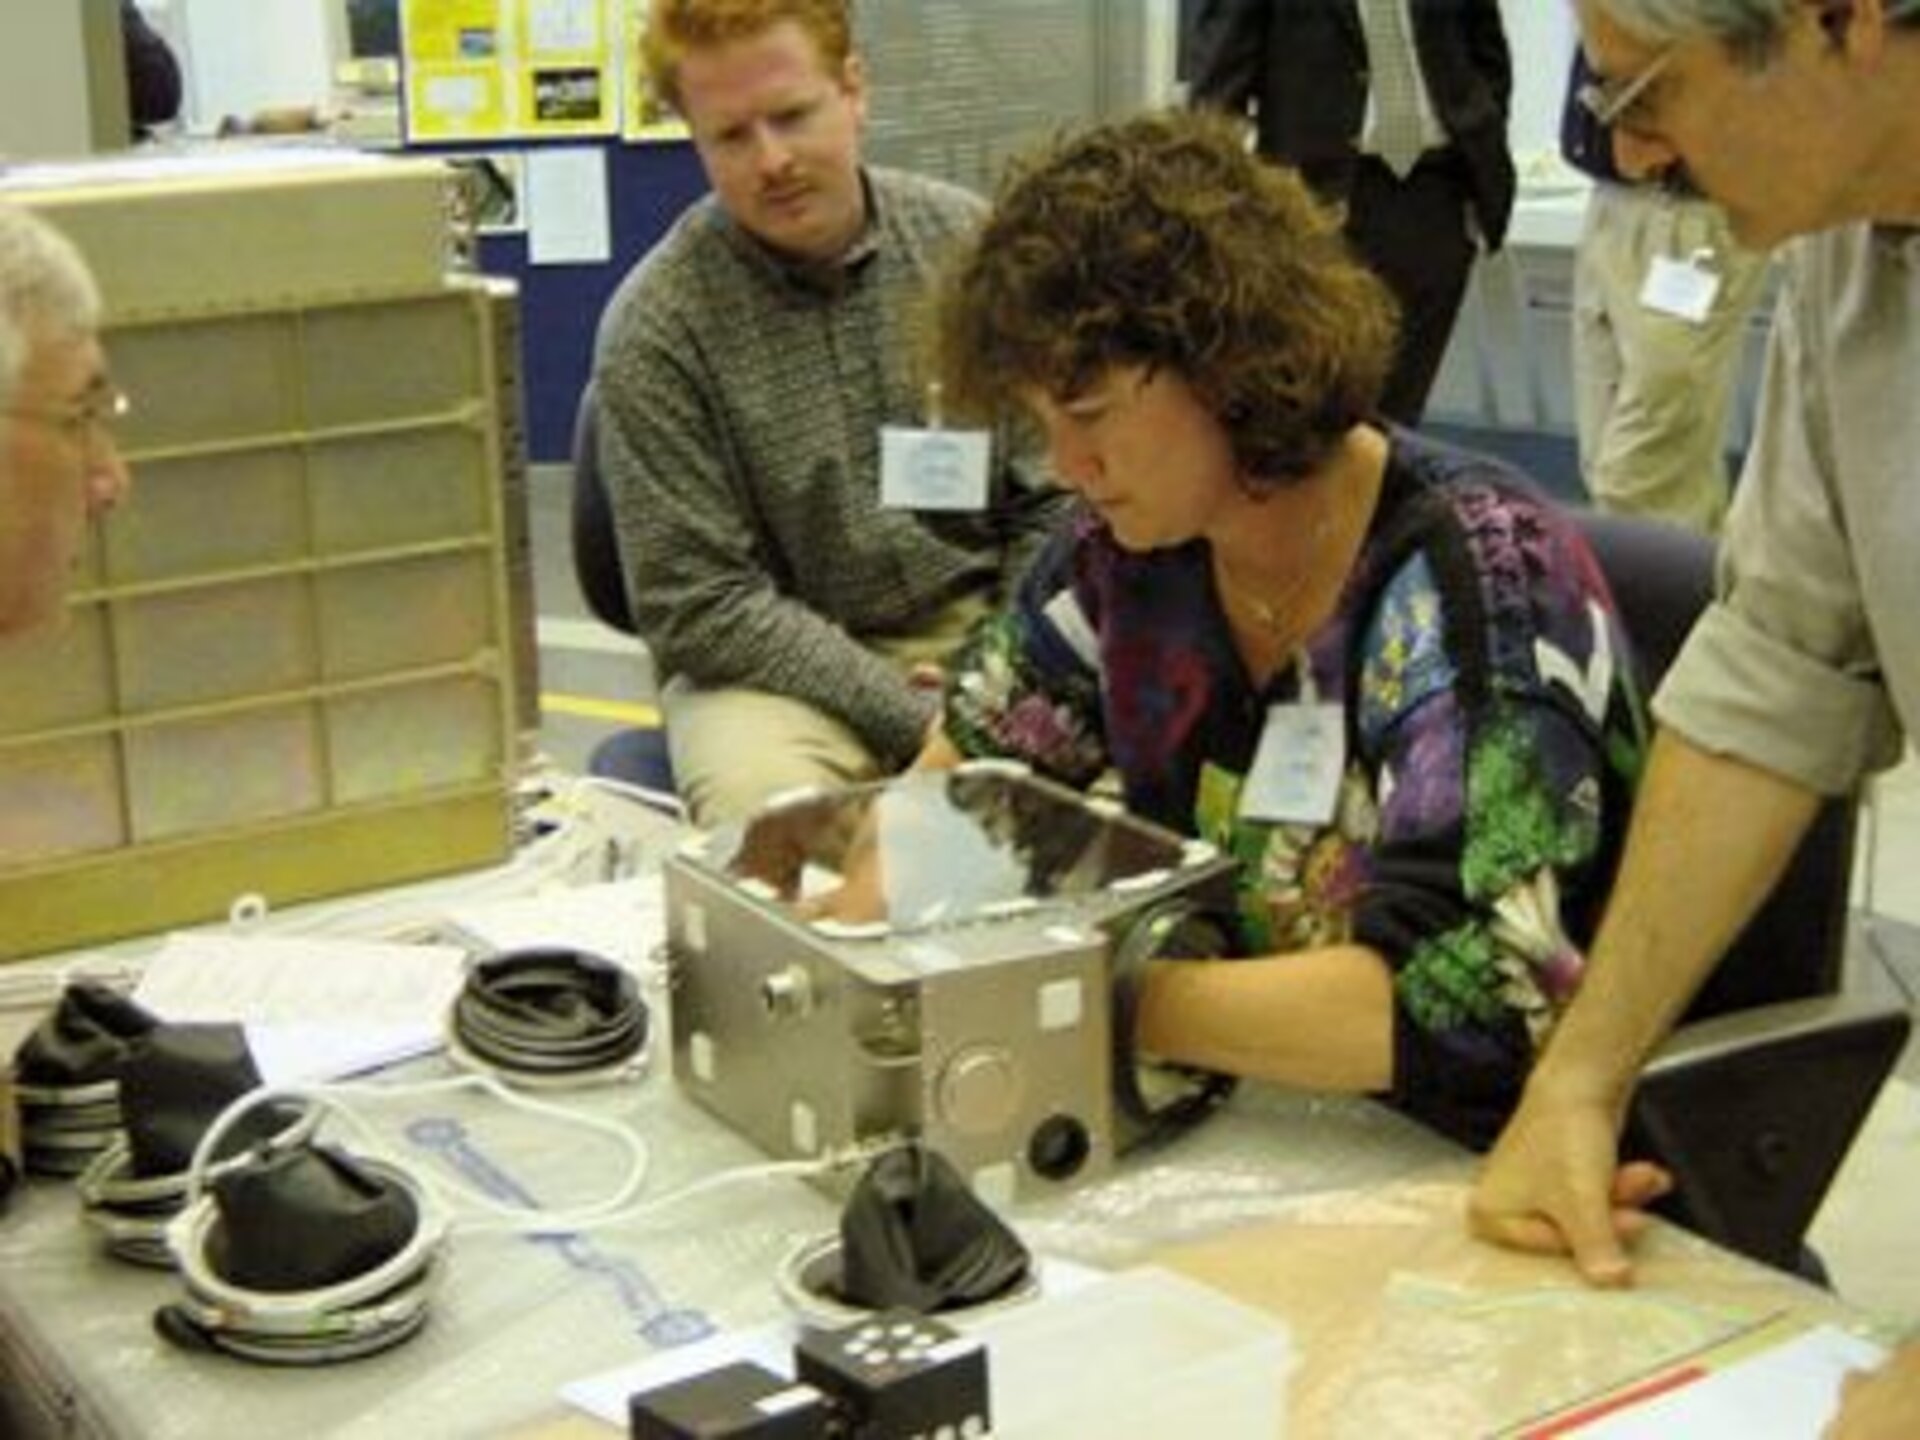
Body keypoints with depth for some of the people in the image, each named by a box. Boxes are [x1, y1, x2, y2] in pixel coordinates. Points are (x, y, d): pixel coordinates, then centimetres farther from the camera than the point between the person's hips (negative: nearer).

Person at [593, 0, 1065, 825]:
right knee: (764, 808, -35)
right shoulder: (653, 328, -10)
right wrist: (922, 719, -18)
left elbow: (1057, 501, 6)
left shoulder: (972, 244, 0)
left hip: (980, 626, 3)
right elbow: (699, 605, -11)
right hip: (774, 666, -2)